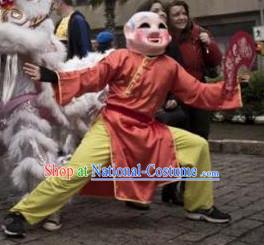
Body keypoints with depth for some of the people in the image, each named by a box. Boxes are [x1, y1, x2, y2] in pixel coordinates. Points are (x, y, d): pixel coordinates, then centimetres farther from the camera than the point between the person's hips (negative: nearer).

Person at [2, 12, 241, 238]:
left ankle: (201, 206, 19)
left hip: (148, 130, 5)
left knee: (198, 145, 2)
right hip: (112, 126, -5)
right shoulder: (121, 58, -7)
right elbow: (91, 78, -11)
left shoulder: (171, 66, 6)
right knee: (76, 171, -20)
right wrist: (53, 77, -22)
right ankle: (22, 213, -6)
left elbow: (198, 93, 8)